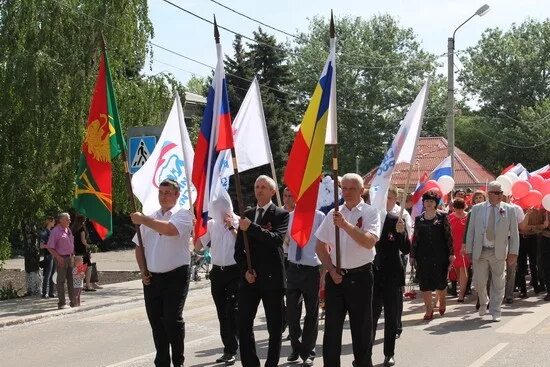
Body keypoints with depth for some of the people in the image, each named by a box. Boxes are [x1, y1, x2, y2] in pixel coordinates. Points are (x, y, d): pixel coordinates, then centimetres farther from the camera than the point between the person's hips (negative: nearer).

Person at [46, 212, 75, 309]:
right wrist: (58, 257, -20)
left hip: (70, 257, 8)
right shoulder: (55, 231, -10)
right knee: (61, 280, -2)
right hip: (61, 259, -7)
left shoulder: (68, 230, 14)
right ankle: (61, 303, 3)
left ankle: (73, 301, 16)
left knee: (71, 280, 9)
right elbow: (50, 247, -12)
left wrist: (73, 255, 13)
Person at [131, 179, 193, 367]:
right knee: (156, 322, 9)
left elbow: (170, 229, -24)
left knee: (172, 319, -11)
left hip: (176, 276, -5)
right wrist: (143, 271, 6)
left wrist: (143, 220, -18)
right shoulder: (150, 218, 15)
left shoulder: (183, 214, -3)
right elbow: (139, 246, 19)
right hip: (152, 278, 6)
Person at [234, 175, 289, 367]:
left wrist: (251, 227, -23)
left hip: (271, 278, -4)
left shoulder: (281, 214, -1)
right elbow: (238, 248, 12)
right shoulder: (247, 214, 13)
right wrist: (245, 270, -3)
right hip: (249, 278, 4)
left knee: (275, 326, 3)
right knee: (243, 324, 0)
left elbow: (277, 239, -18)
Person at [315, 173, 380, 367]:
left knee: (361, 327, 7)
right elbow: (320, 247, 10)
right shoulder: (333, 214, 6)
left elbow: (369, 242, -21)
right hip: (335, 275, 3)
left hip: (360, 276, -3)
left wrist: (345, 225, -27)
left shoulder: (370, 213, -4)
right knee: (332, 326, 6)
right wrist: (331, 270, -1)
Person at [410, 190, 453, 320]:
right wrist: (412, 255, 5)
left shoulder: (442, 216, 1)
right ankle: (429, 309, 7)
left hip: (440, 255, -2)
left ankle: (442, 302, 31)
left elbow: (448, 235, -1)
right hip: (423, 256, 2)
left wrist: (451, 253, -6)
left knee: (440, 282, 5)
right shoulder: (418, 219, 8)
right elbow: (415, 238, 9)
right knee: (424, 283, 0)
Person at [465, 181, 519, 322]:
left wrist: (513, 252, -3)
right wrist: (468, 250, 3)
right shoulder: (477, 209, 4)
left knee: (498, 284, 2)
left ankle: (495, 312, 13)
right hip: (480, 252, 1)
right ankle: (483, 303, 32)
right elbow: (470, 230, 7)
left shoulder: (509, 210, 2)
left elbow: (514, 233, 3)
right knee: (480, 282, 4)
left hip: (499, 252, -1)